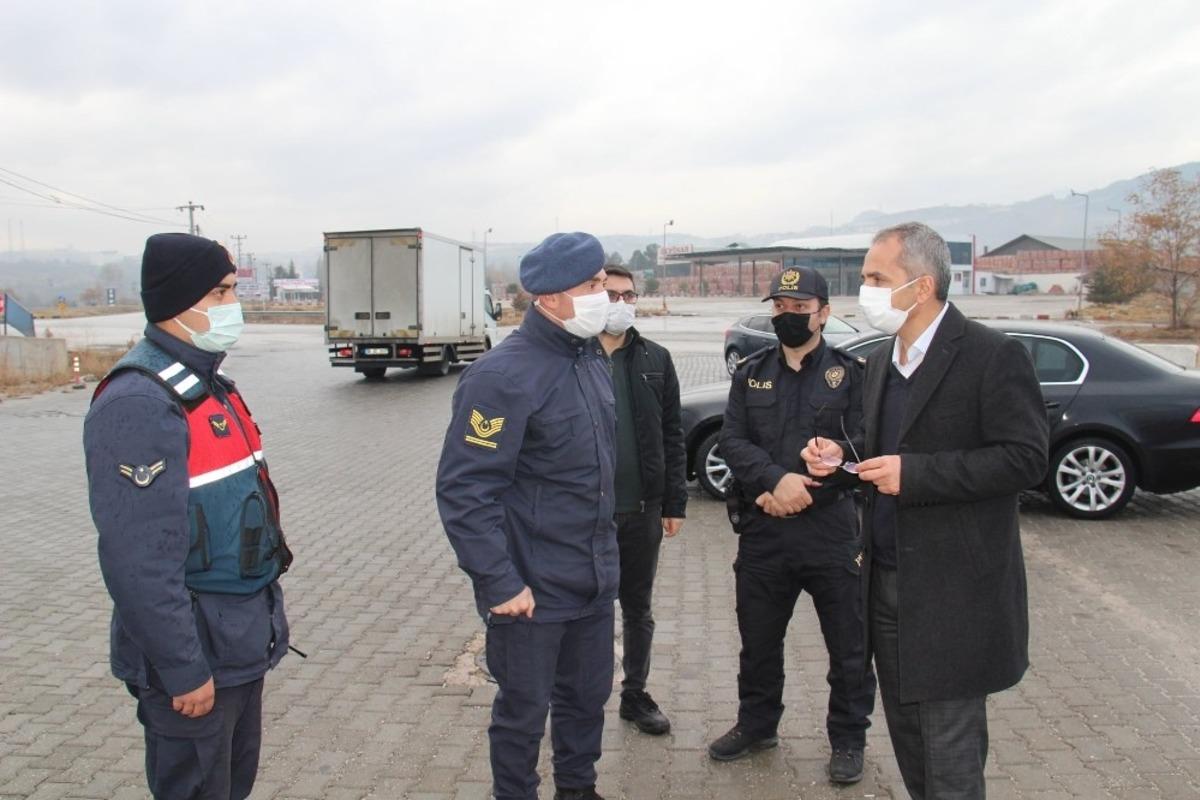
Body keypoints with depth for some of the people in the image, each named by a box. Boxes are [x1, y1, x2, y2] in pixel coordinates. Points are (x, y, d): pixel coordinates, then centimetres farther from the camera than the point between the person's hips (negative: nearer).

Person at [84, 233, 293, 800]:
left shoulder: (210, 384, 9)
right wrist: (184, 670, -21)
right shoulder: (137, 404, -23)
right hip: (196, 658, -9)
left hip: (243, 642, 9)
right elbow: (139, 561, -26)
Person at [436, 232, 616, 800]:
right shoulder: (503, 376, -21)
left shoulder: (592, 358, 5)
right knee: (524, 710, 11)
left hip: (595, 579, 8)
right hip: (532, 591, -7)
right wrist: (500, 584, -21)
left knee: (588, 695, 22)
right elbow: (464, 491, -22)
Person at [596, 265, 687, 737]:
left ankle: (635, 694, 33)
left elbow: (672, 435, 6)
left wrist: (674, 503, 2)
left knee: (638, 609, 16)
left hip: (643, 509, 3)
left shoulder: (655, 360, 5)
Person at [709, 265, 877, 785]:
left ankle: (848, 739, 29)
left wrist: (800, 494, -15)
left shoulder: (849, 372, -1)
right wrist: (776, 480, -19)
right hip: (762, 532, 3)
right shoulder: (751, 374, 8)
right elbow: (733, 442, -1)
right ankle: (756, 725, 37)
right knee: (758, 640, 17)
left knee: (847, 646, 9)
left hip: (831, 532, -3)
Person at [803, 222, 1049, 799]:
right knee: (905, 728, 19)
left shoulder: (993, 356, -13)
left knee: (950, 751, 4)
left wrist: (914, 472, -23)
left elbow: (1025, 460, -17)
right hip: (887, 577, 8)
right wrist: (842, 453, -1)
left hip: (952, 593, -7)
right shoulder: (880, 361, 12)